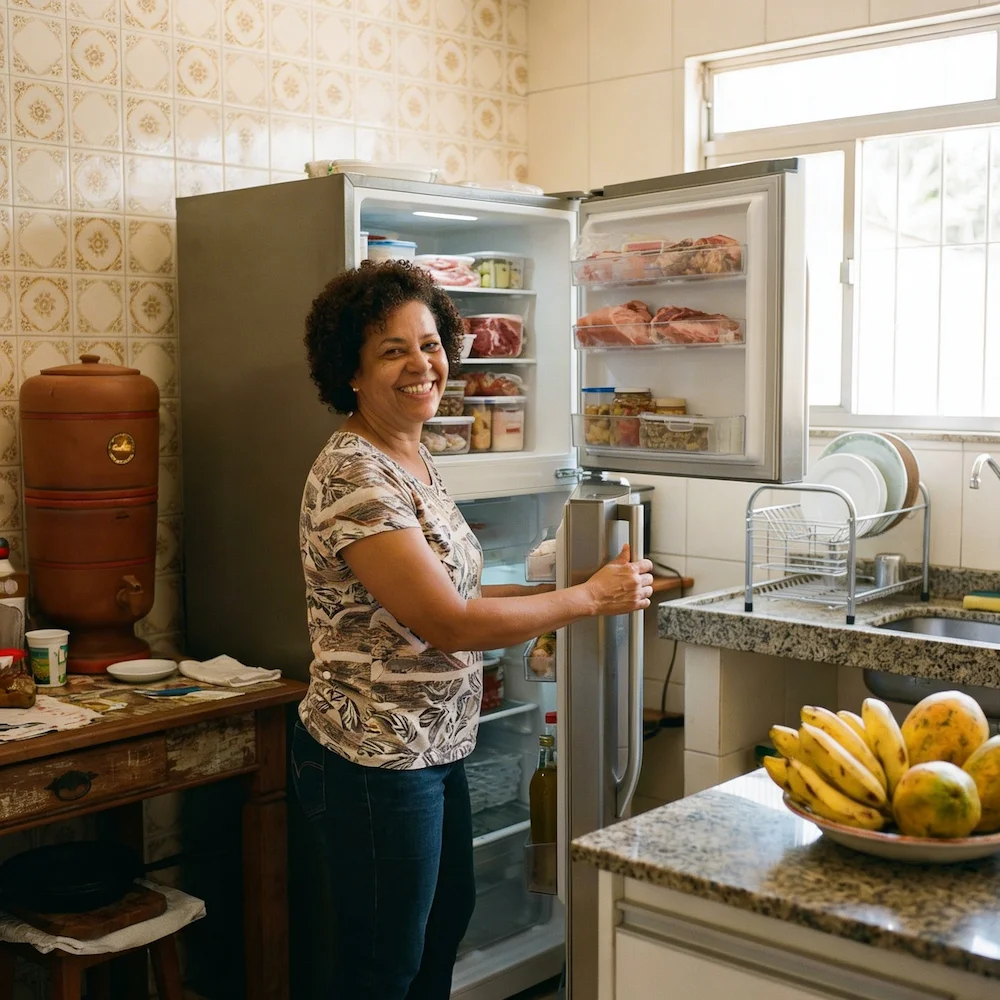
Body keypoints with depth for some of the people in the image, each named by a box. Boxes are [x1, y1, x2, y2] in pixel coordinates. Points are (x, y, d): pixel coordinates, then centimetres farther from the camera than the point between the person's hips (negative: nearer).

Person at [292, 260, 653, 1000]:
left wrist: (553, 591, 6)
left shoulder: (415, 459, 6)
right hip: (376, 763, -9)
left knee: (449, 916, 26)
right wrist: (590, 598, -16)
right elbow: (449, 622, -25)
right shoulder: (353, 478, -24)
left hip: (435, 747, 9)